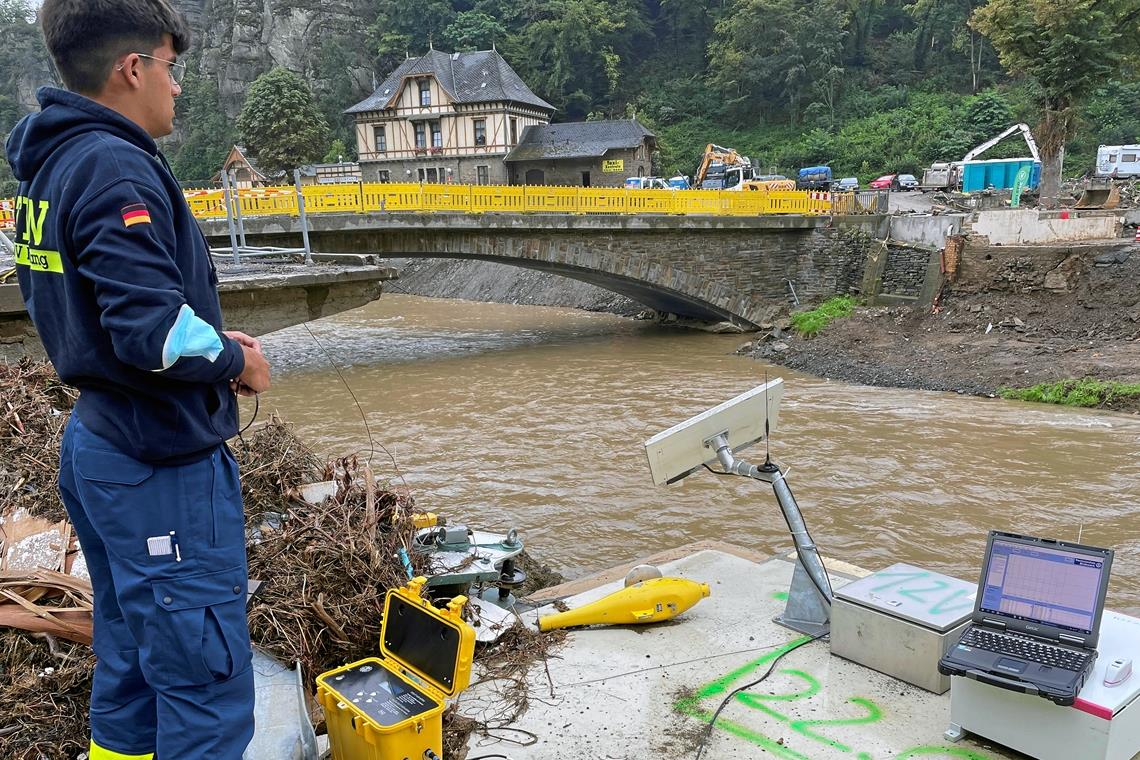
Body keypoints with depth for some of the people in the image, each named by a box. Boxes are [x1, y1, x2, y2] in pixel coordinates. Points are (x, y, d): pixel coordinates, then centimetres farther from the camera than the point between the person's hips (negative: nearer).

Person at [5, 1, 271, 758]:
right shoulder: (116, 166, -17)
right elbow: (153, 329, -27)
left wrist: (209, 341, 10)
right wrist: (236, 361, -8)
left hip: (97, 446, 10)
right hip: (161, 463, -10)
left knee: (131, 670, 22)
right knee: (209, 690, 1)